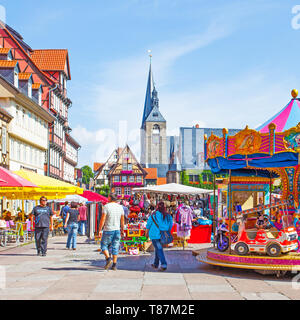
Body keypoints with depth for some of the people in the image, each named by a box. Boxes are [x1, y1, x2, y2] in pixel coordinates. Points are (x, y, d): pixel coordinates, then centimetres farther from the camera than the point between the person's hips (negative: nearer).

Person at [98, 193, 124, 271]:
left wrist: (100, 229, -6)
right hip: (117, 229, 4)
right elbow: (122, 220, 10)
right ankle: (114, 265, 5)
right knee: (115, 247, 6)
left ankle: (108, 259, -11)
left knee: (104, 245, 9)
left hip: (108, 230, -4)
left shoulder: (106, 206, -8)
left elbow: (103, 219, -12)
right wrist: (122, 230, 19)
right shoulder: (120, 207, 6)